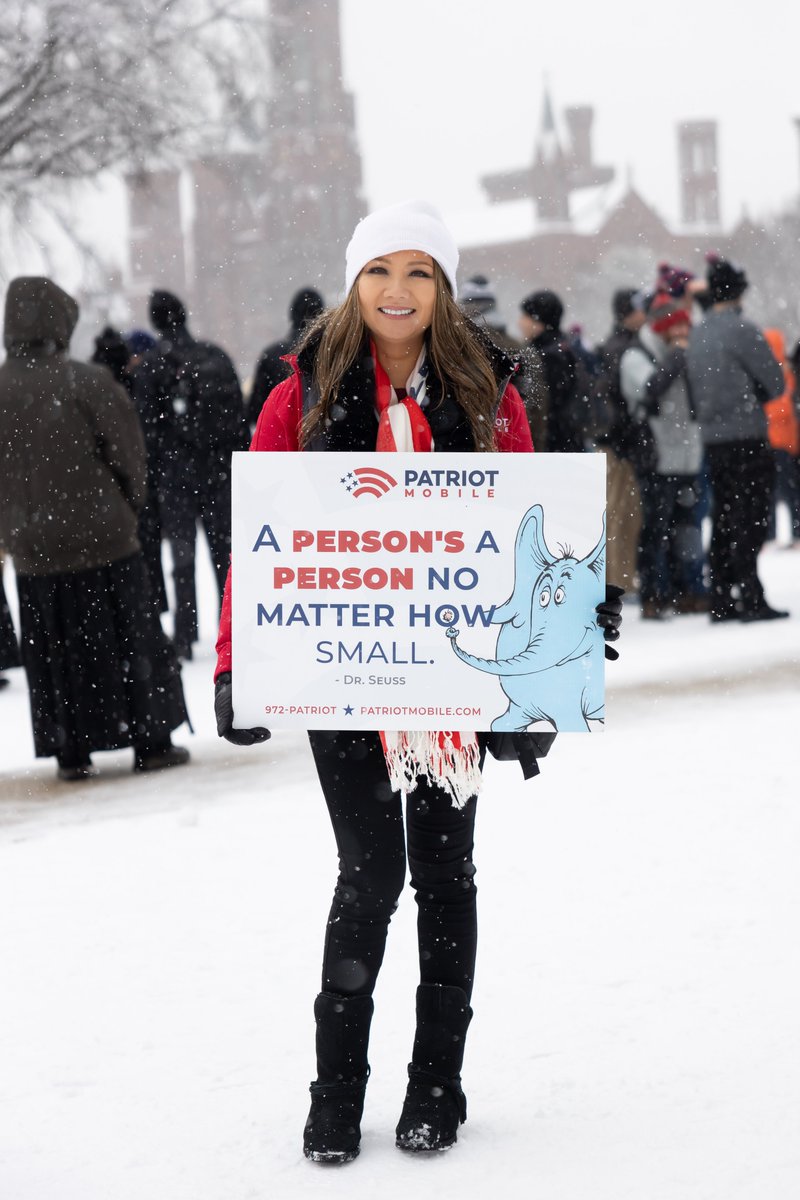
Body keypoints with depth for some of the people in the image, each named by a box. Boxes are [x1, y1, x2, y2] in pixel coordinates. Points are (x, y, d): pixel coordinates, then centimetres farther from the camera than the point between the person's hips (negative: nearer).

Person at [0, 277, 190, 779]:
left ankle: (72, 752, 13)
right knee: (130, 641, 8)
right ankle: (150, 742, 12)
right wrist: (129, 503, 10)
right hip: (103, 538, -3)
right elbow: (128, 450, -7)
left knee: (55, 653, 11)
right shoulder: (87, 381, -14)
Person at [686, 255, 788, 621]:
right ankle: (750, 599, -6)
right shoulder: (741, 329, -12)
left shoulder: (697, 334, 10)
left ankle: (721, 600, 13)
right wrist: (753, 395, 10)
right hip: (747, 438, -7)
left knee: (723, 520, 11)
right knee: (749, 522, -5)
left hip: (713, 440, 7)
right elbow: (776, 384, -8)